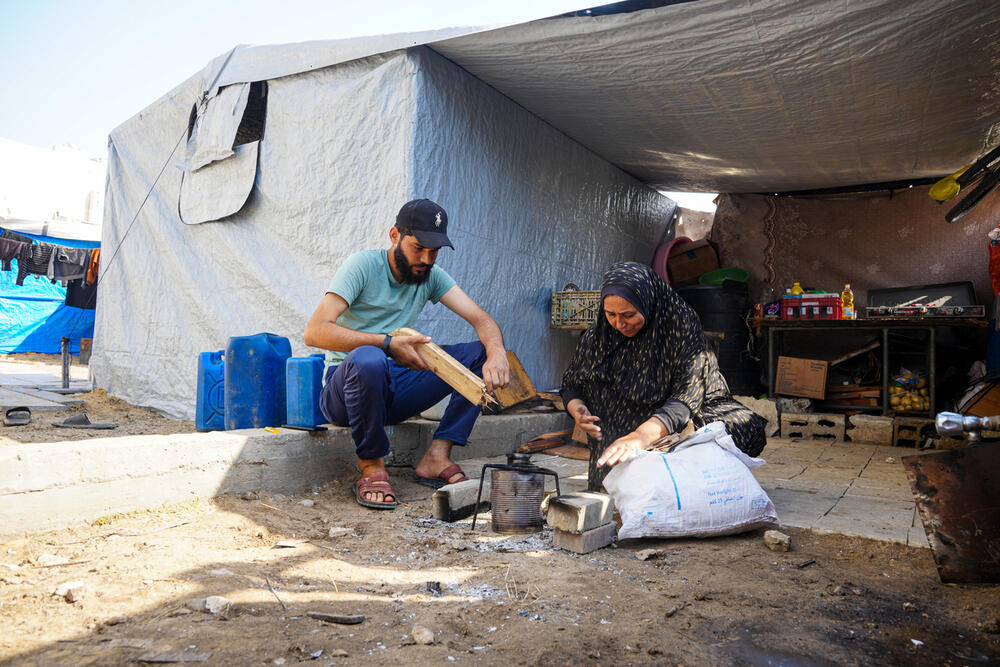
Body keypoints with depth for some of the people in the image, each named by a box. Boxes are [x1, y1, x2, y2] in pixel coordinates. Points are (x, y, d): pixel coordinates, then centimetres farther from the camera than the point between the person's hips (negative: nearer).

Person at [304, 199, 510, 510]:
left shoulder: (431, 276, 5)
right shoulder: (363, 266, -11)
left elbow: (481, 319, -4)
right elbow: (315, 332, -22)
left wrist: (497, 353, -27)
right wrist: (388, 343, -27)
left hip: (394, 390, 5)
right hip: (344, 387, -5)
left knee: (480, 355, -10)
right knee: (368, 359, -41)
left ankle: (436, 457, -15)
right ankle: (372, 469, -20)